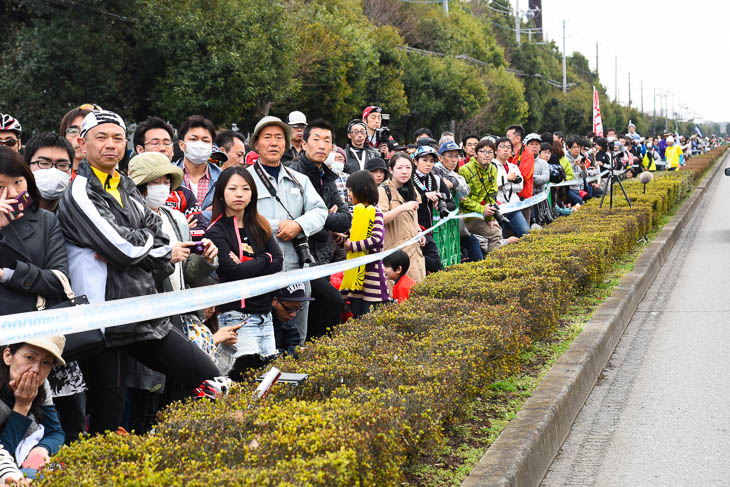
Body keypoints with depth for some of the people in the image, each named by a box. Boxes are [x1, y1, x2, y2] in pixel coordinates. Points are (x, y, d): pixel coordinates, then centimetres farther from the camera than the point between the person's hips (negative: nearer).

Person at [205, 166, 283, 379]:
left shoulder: (259, 226, 13)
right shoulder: (216, 232, -5)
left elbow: (278, 262, 0)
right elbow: (234, 271, -17)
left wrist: (246, 266, -11)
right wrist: (265, 259, -5)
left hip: (264, 314, 6)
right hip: (237, 315, -6)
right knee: (246, 374, -13)